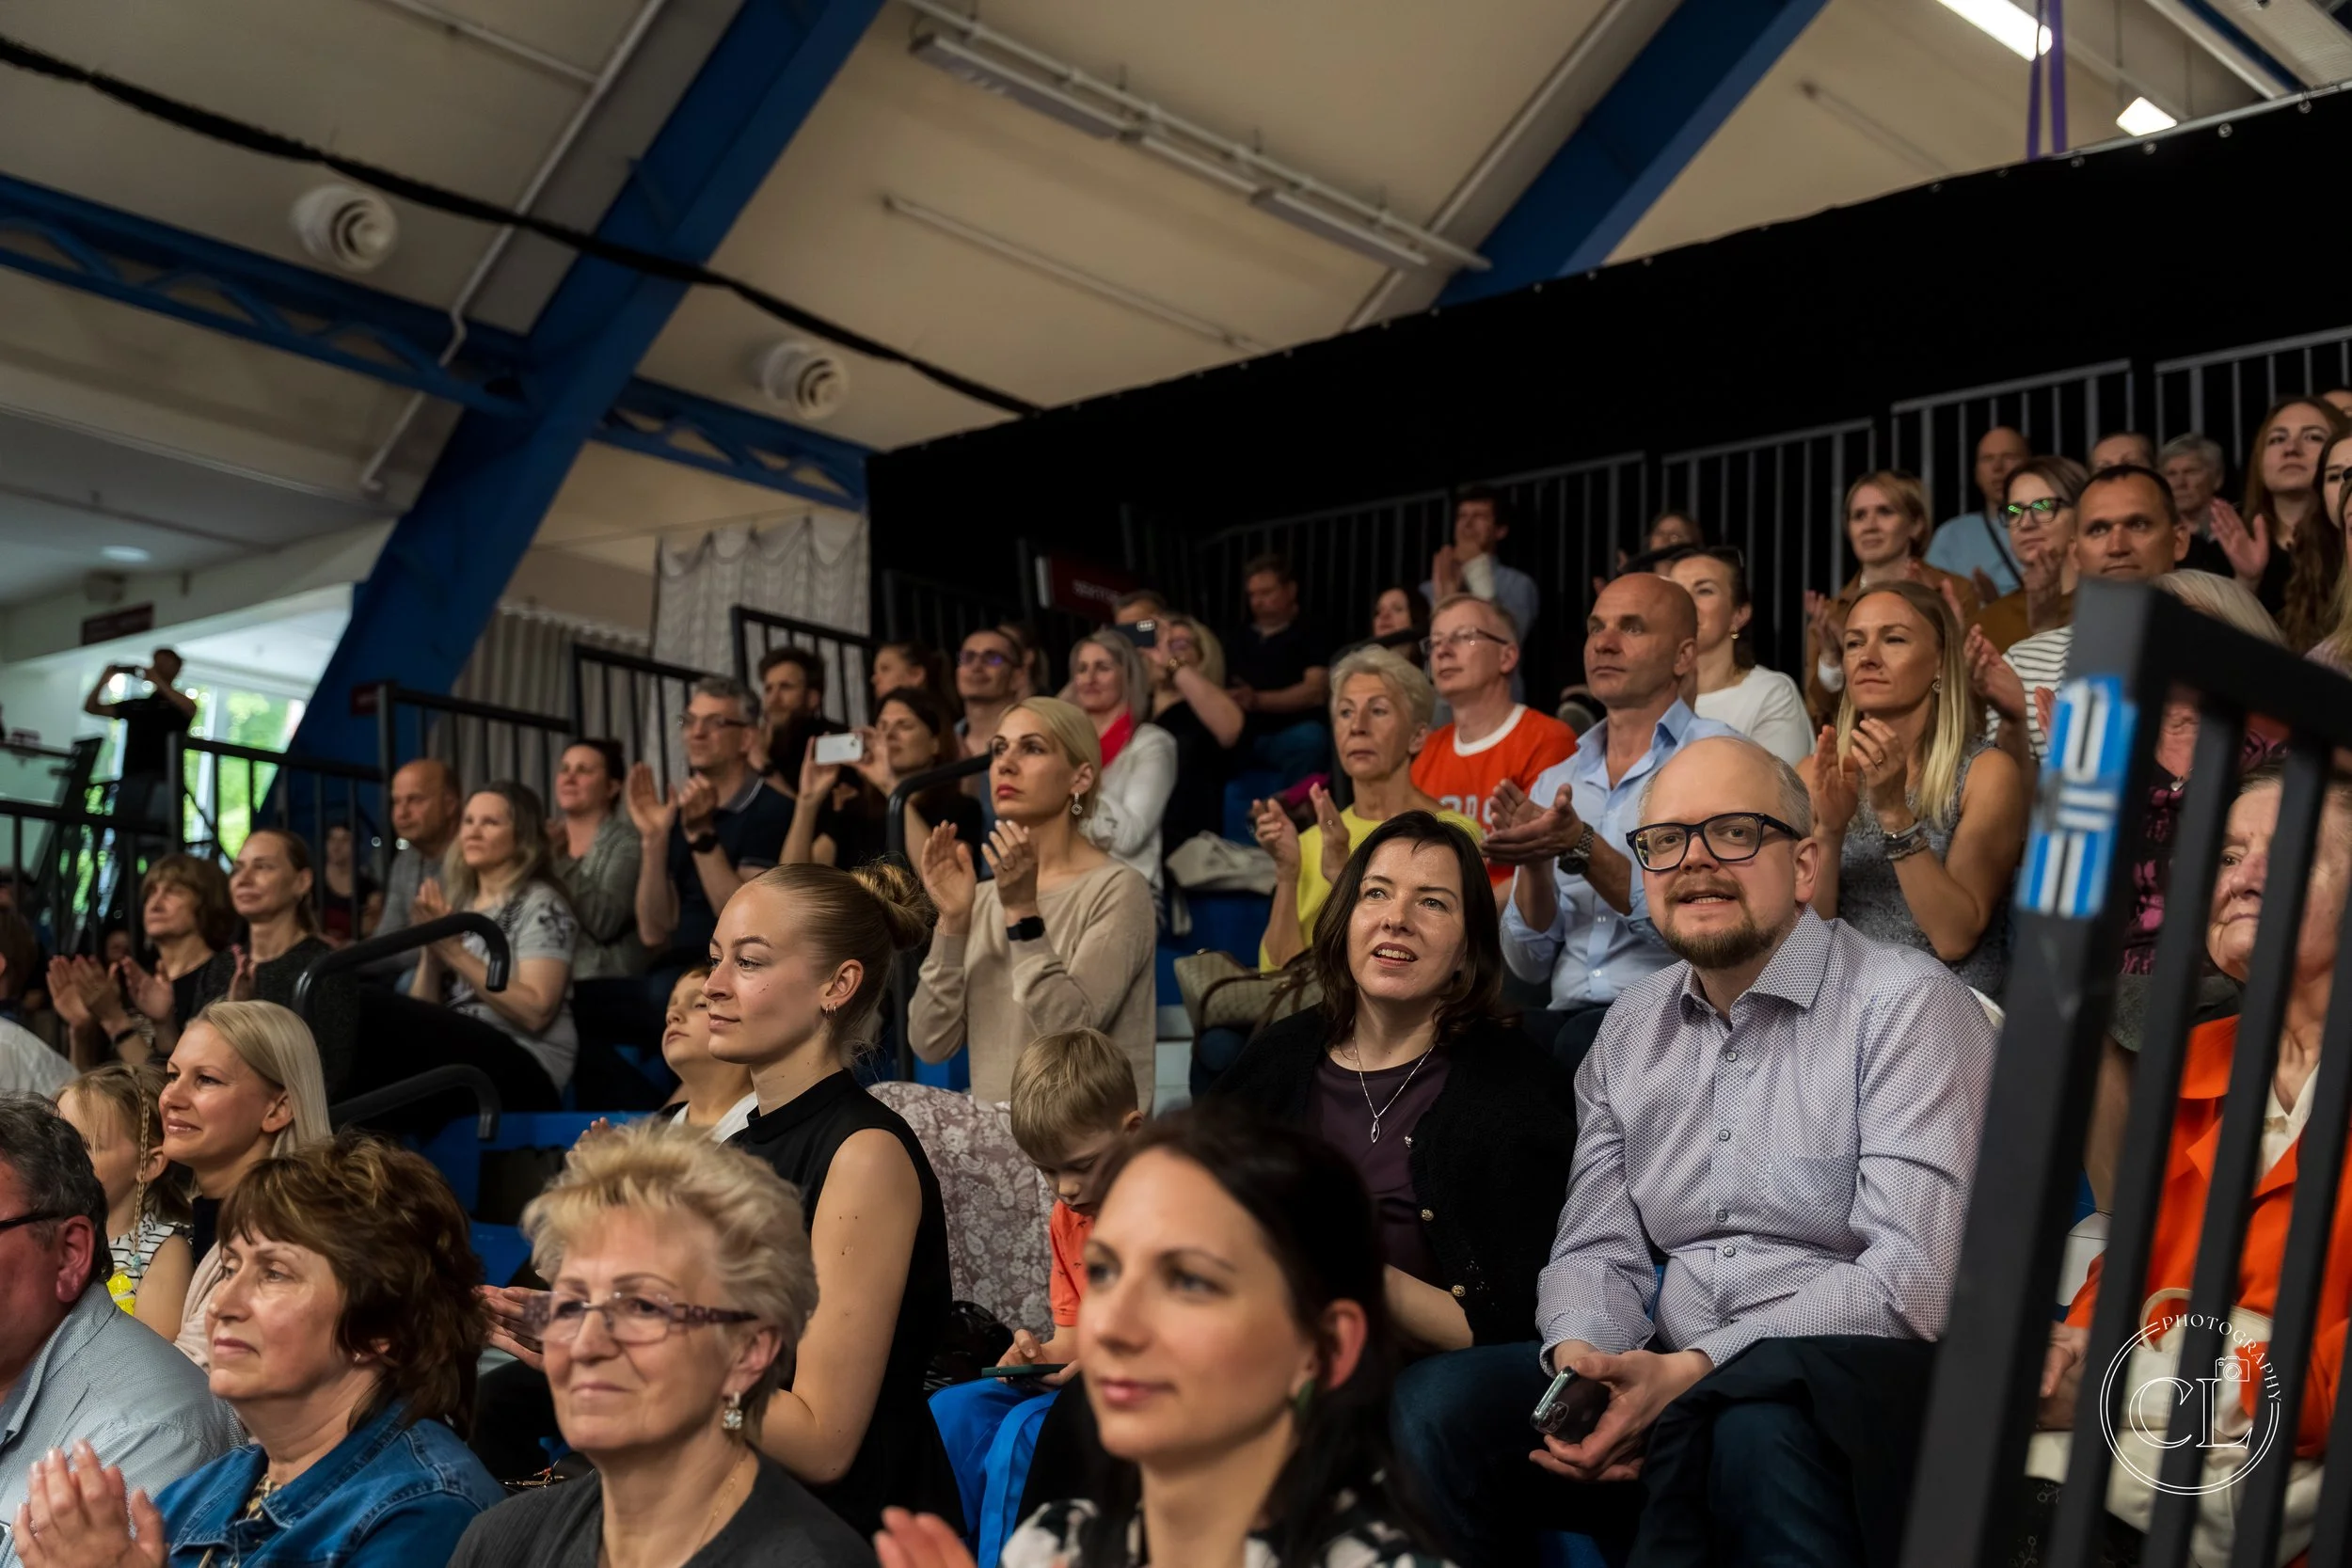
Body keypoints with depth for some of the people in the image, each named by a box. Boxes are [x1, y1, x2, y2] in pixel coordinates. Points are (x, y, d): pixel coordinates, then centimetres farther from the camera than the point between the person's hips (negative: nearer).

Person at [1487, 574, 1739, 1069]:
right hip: (1569, 1016, 4)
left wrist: (1581, 848, -21)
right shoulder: (1556, 782, 16)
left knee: (1582, 1042, -36)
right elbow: (1530, 964, 11)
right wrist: (1533, 860, -7)